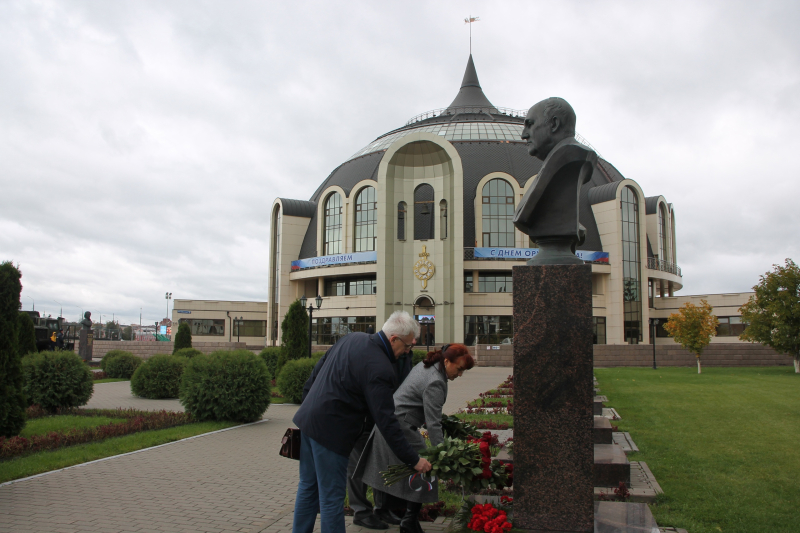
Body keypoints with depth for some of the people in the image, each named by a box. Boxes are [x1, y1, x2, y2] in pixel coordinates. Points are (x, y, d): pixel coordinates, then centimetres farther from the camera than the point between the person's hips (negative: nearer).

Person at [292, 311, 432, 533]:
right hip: (330, 429, -9)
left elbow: (321, 367, 16)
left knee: (308, 487, 20)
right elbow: (386, 421, -22)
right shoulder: (379, 369, -23)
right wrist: (413, 459, -14)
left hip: (309, 419, 9)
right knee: (332, 497, 3)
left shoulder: (353, 338, 4)